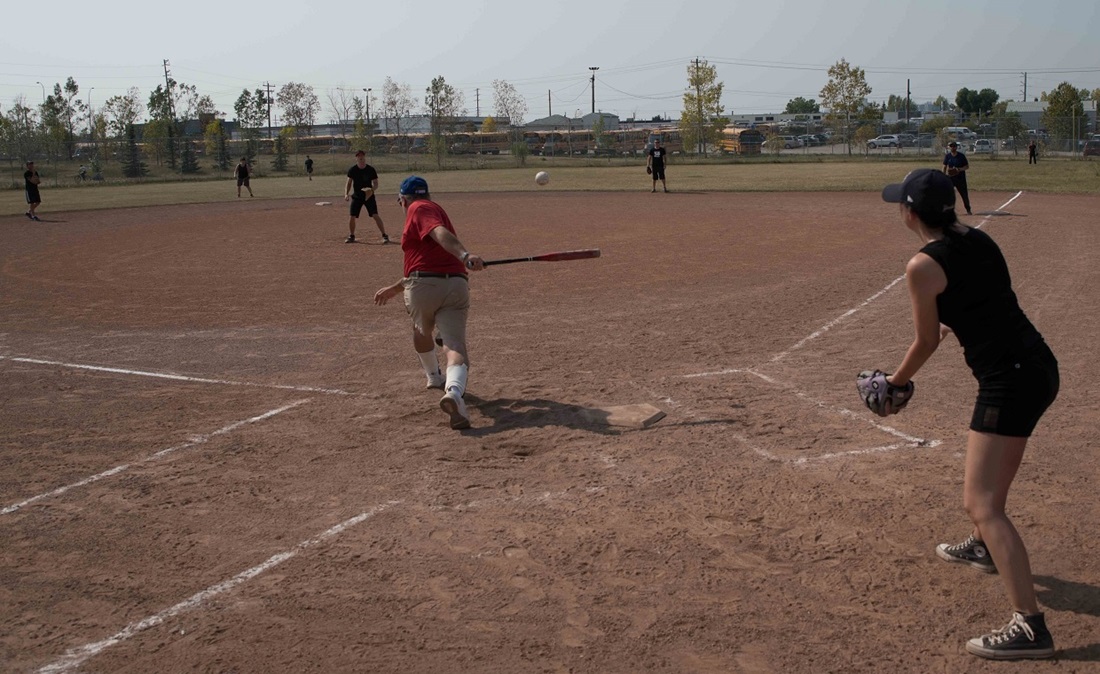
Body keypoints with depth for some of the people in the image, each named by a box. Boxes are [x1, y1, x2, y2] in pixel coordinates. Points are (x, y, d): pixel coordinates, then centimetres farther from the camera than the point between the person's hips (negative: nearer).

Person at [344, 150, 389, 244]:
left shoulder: (371, 169, -9)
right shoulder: (352, 170, -4)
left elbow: (376, 184, -6)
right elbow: (349, 183, 4)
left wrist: (372, 190, -28)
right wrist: (346, 194, -11)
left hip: (369, 196, -2)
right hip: (357, 196, 2)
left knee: (375, 215, -13)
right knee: (352, 216, 0)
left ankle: (384, 236, -6)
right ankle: (351, 236, 20)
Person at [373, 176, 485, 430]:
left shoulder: (419, 209, 6)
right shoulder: (434, 208, 31)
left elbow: (440, 232, -17)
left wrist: (464, 255, -35)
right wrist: (394, 288, 49)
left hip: (422, 286, -5)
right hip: (456, 286, 5)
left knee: (421, 331, 28)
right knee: (456, 348, -11)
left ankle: (435, 377, 49)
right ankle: (453, 390, -40)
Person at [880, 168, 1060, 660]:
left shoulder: (923, 266, -13)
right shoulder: (979, 240, 10)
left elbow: (926, 343, -4)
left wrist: (897, 380, 14)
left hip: (1009, 380, -10)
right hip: (1039, 365, 10)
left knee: (982, 504, -9)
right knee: (988, 466, 33)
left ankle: (1029, 625, -13)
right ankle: (983, 547, 55)